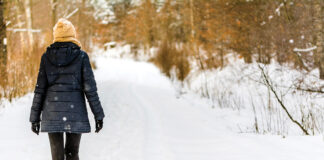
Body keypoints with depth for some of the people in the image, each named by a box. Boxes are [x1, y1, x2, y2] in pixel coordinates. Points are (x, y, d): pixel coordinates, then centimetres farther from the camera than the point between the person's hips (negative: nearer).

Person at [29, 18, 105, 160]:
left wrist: (35, 117, 8)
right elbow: (90, 88, -5)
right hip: (75, 112, -1)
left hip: (52, 112, 1)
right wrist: (98, 115, 1)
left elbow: (40, 89, 2)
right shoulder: (81, 56, -4)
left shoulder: (47, 56, 1)